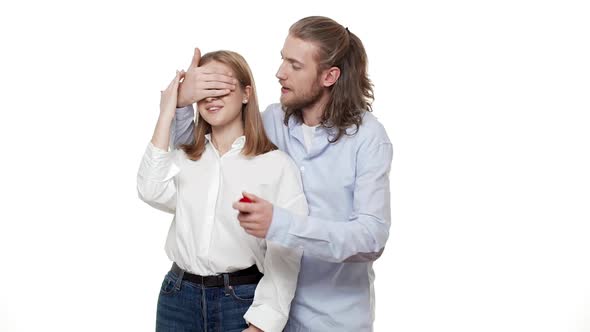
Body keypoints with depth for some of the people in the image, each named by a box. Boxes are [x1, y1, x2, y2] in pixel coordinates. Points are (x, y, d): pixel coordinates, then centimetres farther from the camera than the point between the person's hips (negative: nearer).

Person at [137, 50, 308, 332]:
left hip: (243, 301, -4)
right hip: (178, 296, 4)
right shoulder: (184, 156, 9)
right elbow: (152, 192, -11)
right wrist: (166, 116, -8)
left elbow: (284, 256, -12)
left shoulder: (276, 164, -8)